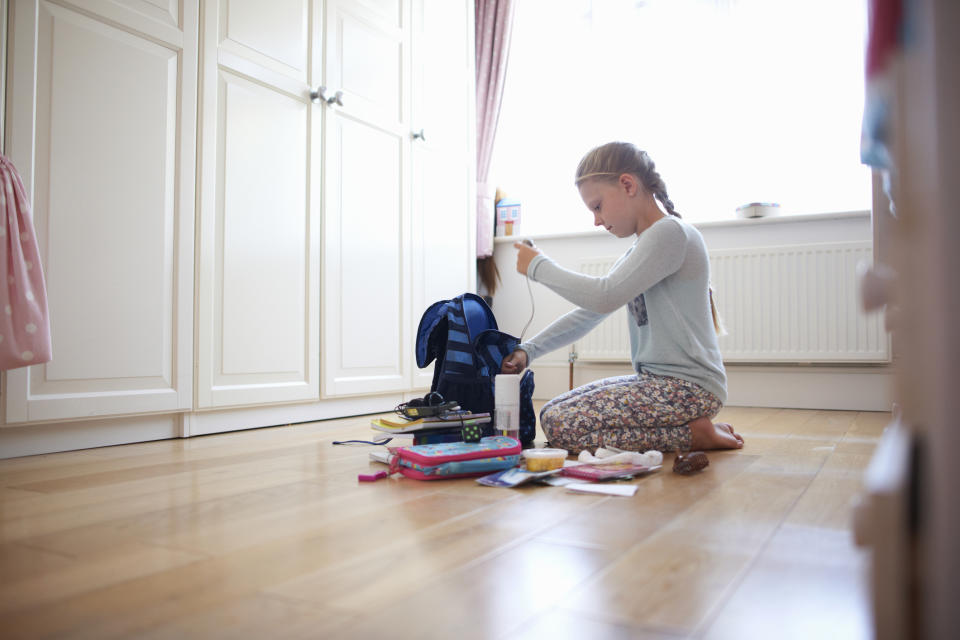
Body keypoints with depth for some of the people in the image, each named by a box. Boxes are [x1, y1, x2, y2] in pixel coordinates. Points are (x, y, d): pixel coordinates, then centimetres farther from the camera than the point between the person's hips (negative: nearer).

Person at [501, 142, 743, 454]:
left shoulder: (671, 232, -13)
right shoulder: (634, 254, 17)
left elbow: (605, 297, -22)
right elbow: (586, 315, 16)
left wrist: (539, 266, -9)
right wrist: (527, 350, 6)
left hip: (688, 387, -10)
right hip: (655, 381, 10)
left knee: (559, 425, -19)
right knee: (553, 412, 8)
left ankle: (694, 434, -8)